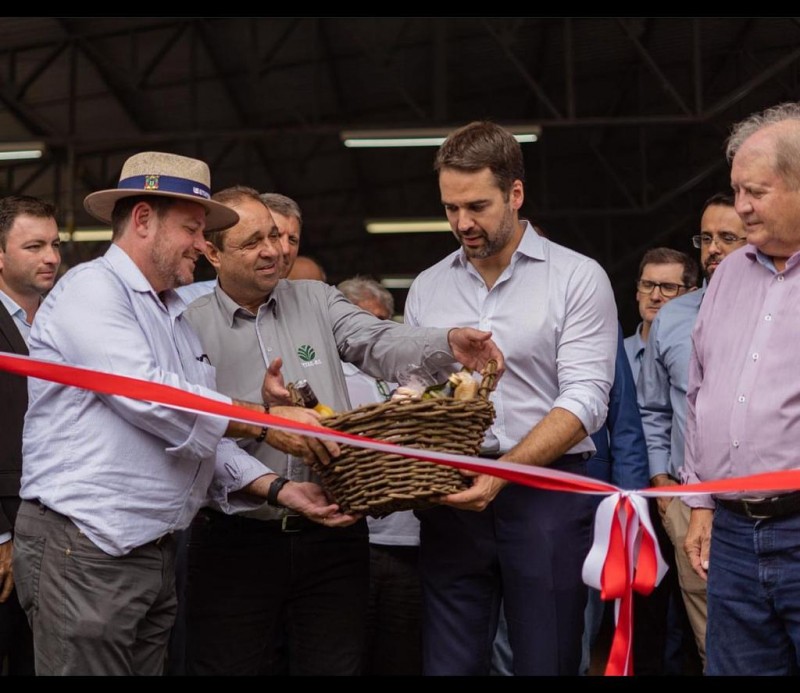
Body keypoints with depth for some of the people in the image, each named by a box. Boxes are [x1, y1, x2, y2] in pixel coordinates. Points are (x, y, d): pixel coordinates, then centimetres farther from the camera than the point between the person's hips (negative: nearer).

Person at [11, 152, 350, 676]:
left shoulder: (174, 318, 19)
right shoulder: (92, 289, -8)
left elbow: (198, 433, 13)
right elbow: (147, 396, -22)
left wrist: (277, 488, 0)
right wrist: (267, 421, -17)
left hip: (157, 550, 9)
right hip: (85, 551, -8)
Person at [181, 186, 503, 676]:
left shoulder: (317, 300, 10)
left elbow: (379, 343, -6)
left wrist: (449, 345, -25)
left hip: (332, 536, 2)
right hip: (236, 540, -2)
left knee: (335, 663, 7)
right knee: (234, 665, 6)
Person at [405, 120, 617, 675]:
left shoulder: (577, 278, -2)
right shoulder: (427, 288, 12)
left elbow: (584, 400, -10)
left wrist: (502, 474, -21)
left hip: (547, 493, -3)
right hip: (452, 496, 3)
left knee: (546, 662, 5)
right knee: (449, 663, 6)